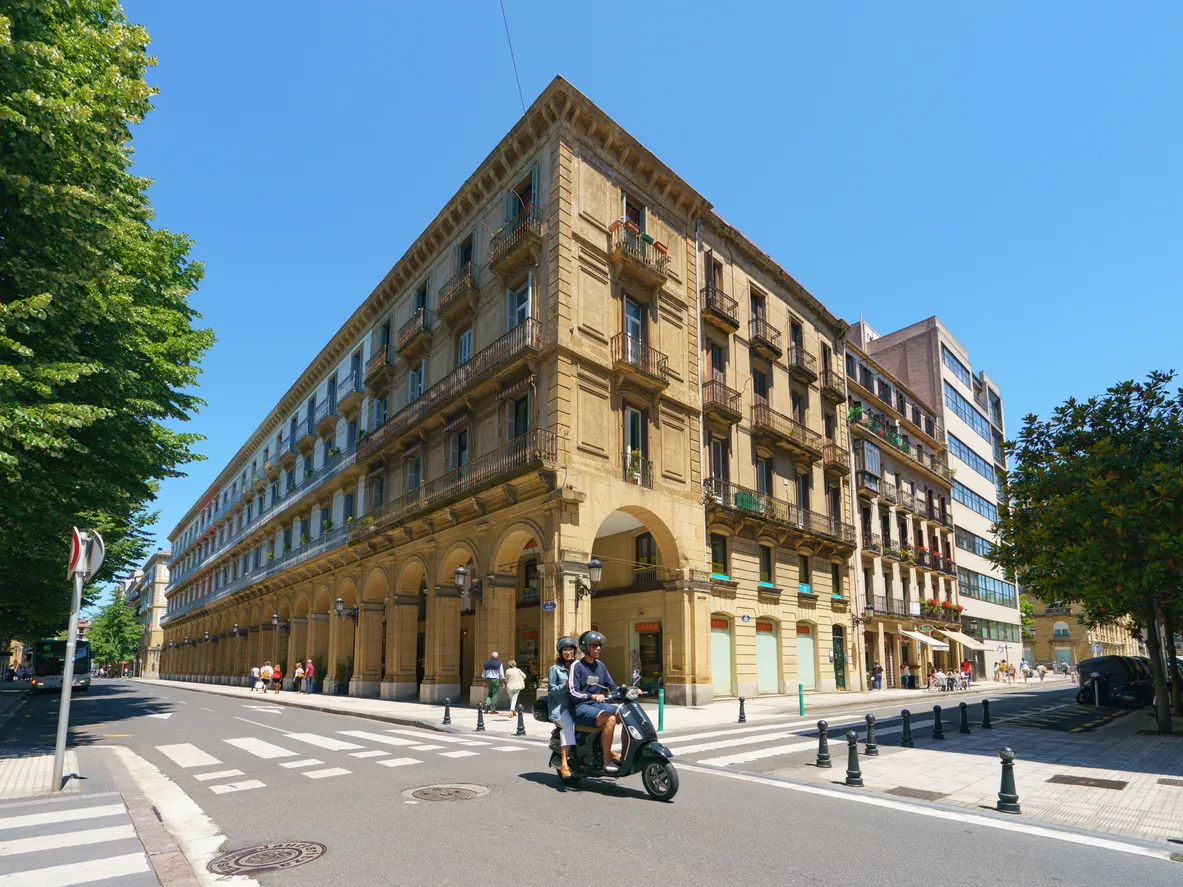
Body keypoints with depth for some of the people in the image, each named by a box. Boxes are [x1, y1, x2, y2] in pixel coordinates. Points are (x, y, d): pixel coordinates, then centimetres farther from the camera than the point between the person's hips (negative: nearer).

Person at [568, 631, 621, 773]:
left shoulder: (600, 665, 14)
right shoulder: (577, 665, -7)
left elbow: (612, 687, 14)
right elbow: (573, 692, -15)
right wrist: (592, 696, -29)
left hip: (599, 704, 7)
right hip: (581, 707, -7)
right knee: (610, 719, -32)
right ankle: (607, 760, -23)